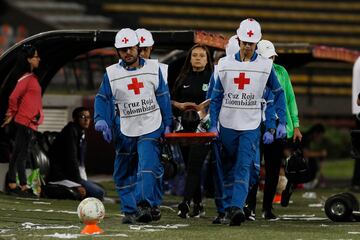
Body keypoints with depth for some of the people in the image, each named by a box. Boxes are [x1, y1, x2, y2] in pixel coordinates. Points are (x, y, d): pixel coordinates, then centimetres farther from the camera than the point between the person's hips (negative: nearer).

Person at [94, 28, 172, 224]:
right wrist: (101, 120, -13)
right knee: (123, 174, 6)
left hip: (150, 128, -2)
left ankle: (146, 206, -25)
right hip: (125, 132, 2)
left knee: (149, 167, -19)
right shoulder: (112, 73, 1)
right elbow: (102, 98, 4)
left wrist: (167, 124, 6)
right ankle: (129, 211, 16)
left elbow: (163, 97, 8)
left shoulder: (153, 68, 3)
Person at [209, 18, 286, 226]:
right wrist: (213, 125, 1)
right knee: (229, 167, 10)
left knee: (244, 167, -15)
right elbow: (216, 96, 9)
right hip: (227, 124, 2)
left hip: (251, 126, -2)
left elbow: (278, 93, 9)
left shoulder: (265, 66, 1)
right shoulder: (225, 64, 4)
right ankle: (228, 207, 20)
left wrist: (282, 123, 1)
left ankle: (237, 207, -25)